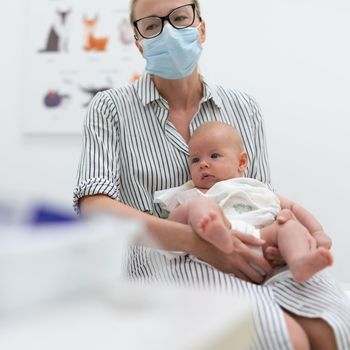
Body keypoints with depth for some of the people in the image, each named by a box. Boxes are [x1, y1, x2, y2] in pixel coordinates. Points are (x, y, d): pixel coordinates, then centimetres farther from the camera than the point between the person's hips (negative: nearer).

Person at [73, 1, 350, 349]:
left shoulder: (244, 108, 14)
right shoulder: (110, 108, 4)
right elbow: (95, 206, -8)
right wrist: (197, 241, -21)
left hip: (253, 261, 4)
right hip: (167, 262, -3)